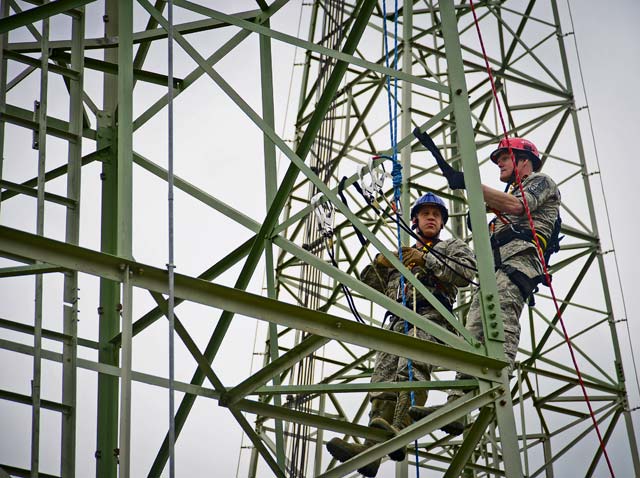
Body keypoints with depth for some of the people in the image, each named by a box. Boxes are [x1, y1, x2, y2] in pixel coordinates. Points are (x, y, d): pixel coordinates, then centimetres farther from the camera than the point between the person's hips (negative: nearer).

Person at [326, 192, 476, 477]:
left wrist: (426, 260, -4)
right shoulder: (401, 253, 38)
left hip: (431, 314, -5)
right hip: (397, 320, 5)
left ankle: (398, 435, -50)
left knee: (411, 368, -32)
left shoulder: (452, 247, 24)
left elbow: (466, 272, 1)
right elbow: (370, 286, 30)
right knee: (382, 382, -16)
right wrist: (381, 262, 9)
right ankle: (372, 449, -31)